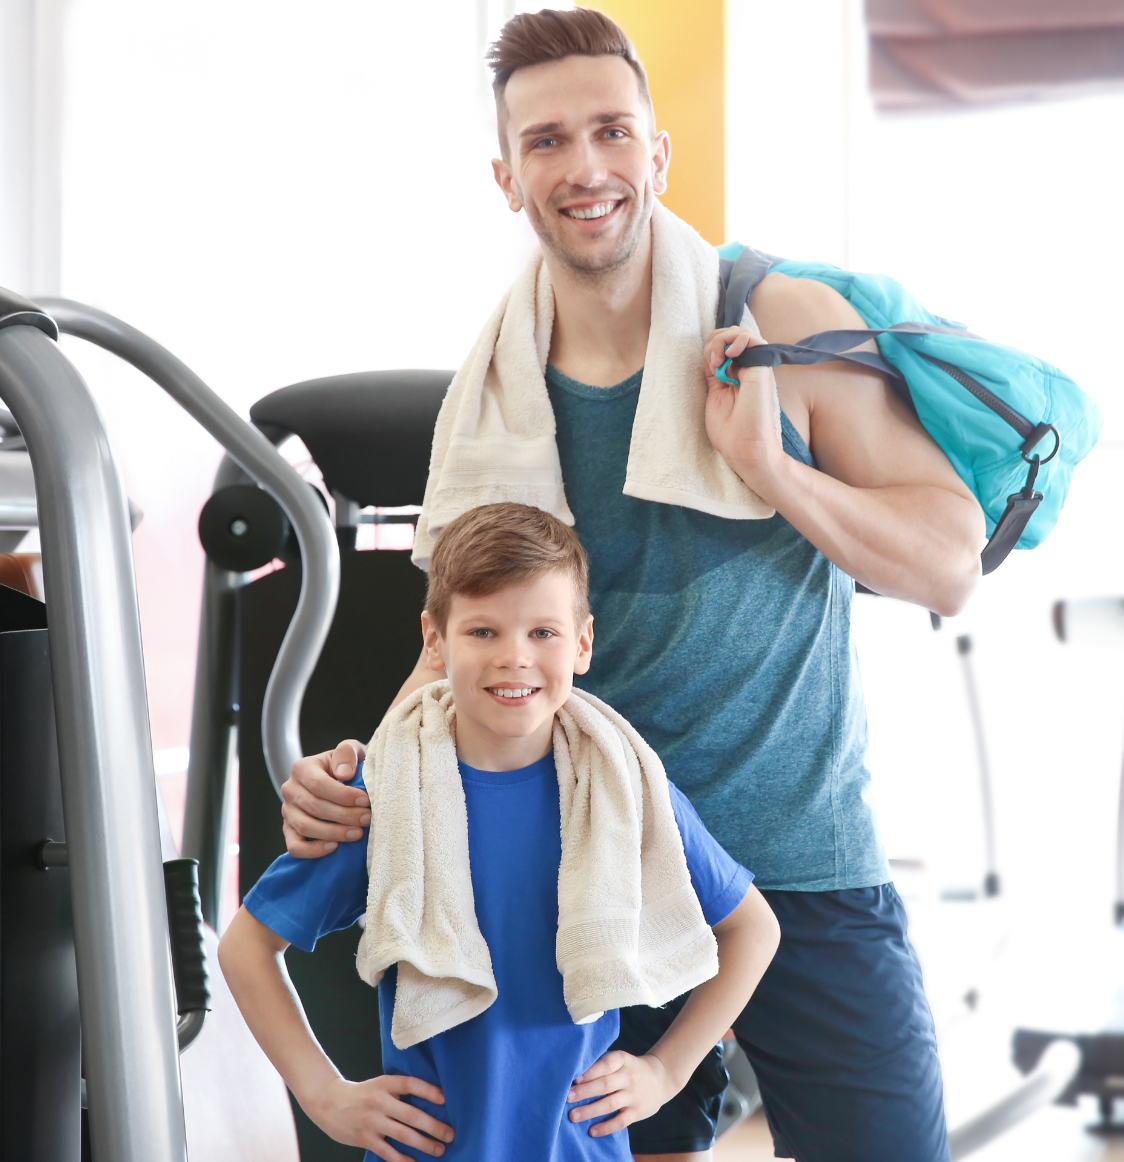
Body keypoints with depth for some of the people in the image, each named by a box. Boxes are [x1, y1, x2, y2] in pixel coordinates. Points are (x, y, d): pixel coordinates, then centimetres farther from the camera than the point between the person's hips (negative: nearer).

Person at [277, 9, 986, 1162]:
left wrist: (767, 466, -18)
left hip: (805, 875, -2)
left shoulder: (785, 324, -5)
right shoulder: (496, 402, 3)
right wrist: (362, 770, -7)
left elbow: (951, 563, -5)